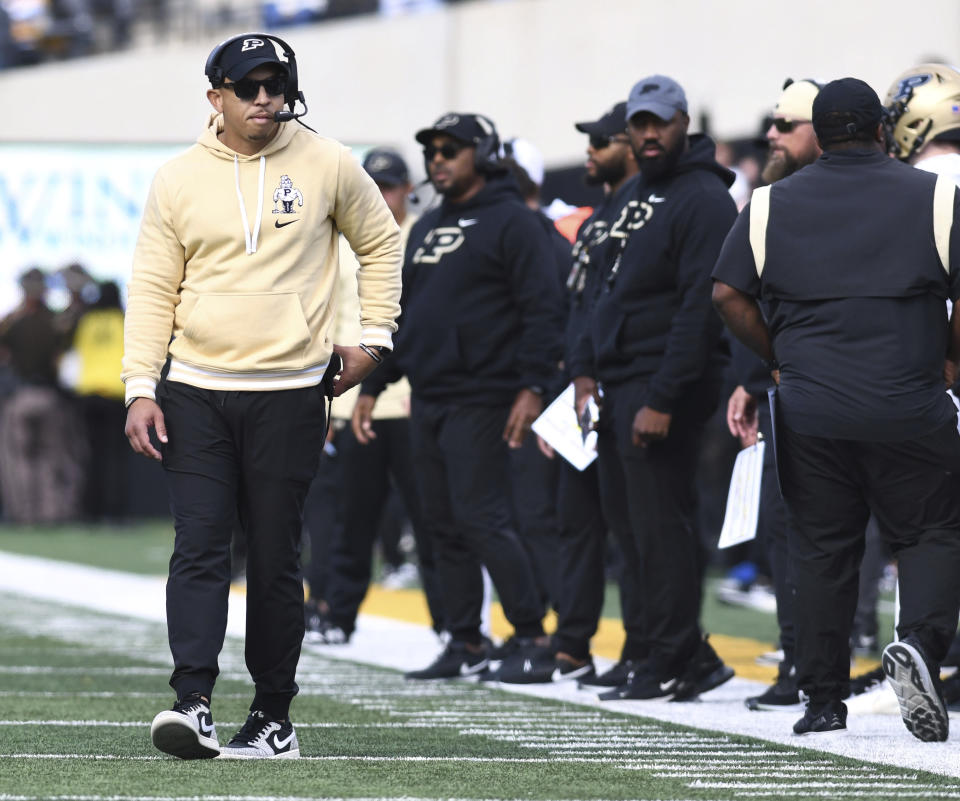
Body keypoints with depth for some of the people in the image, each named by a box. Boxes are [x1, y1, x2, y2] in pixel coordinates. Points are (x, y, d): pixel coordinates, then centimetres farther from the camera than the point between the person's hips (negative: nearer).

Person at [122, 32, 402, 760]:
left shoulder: (327, 166, 2)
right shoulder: (178, 181, 4)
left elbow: (380, 243, 16)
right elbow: (153, 290, 5)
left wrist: (373, 337, 9)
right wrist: (141, 388, -2)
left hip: (289, 393, -1)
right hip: (195, 393, 1)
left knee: (276, 559, 2)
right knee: (199, 548, -9)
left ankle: (274, 719, 9)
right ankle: (192, 703, -16)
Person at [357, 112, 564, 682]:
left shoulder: (514, 222, -6)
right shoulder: (427, 228, 19)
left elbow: (541, 310, -12)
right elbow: (401, 313, 24)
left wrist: (532, 387, -20)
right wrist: (372, 387, 20)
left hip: (481, 401, -8)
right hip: (427, 401, 8)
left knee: (481, 518, -13)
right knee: (444, 527, 8)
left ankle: (532, 637, -6)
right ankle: (465, 644, 13)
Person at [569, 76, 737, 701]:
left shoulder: (703, 199, -11)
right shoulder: (639, 198, 19)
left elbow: (699, 309, -18)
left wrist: (662, 400, -22)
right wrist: (586, 369, 14)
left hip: (663, 387, -10)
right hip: (617, 387, 10)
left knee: (658, 523, -8)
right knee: (628, 519, 10)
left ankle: (669, 665, -3)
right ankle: (693, 655, 16)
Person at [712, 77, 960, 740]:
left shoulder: (771, 206, 8)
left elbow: (729, 295, 3)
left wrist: (779, 358, 13)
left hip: (810, 408, 2)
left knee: (822, 549, 10)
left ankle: (823, 702, 10)